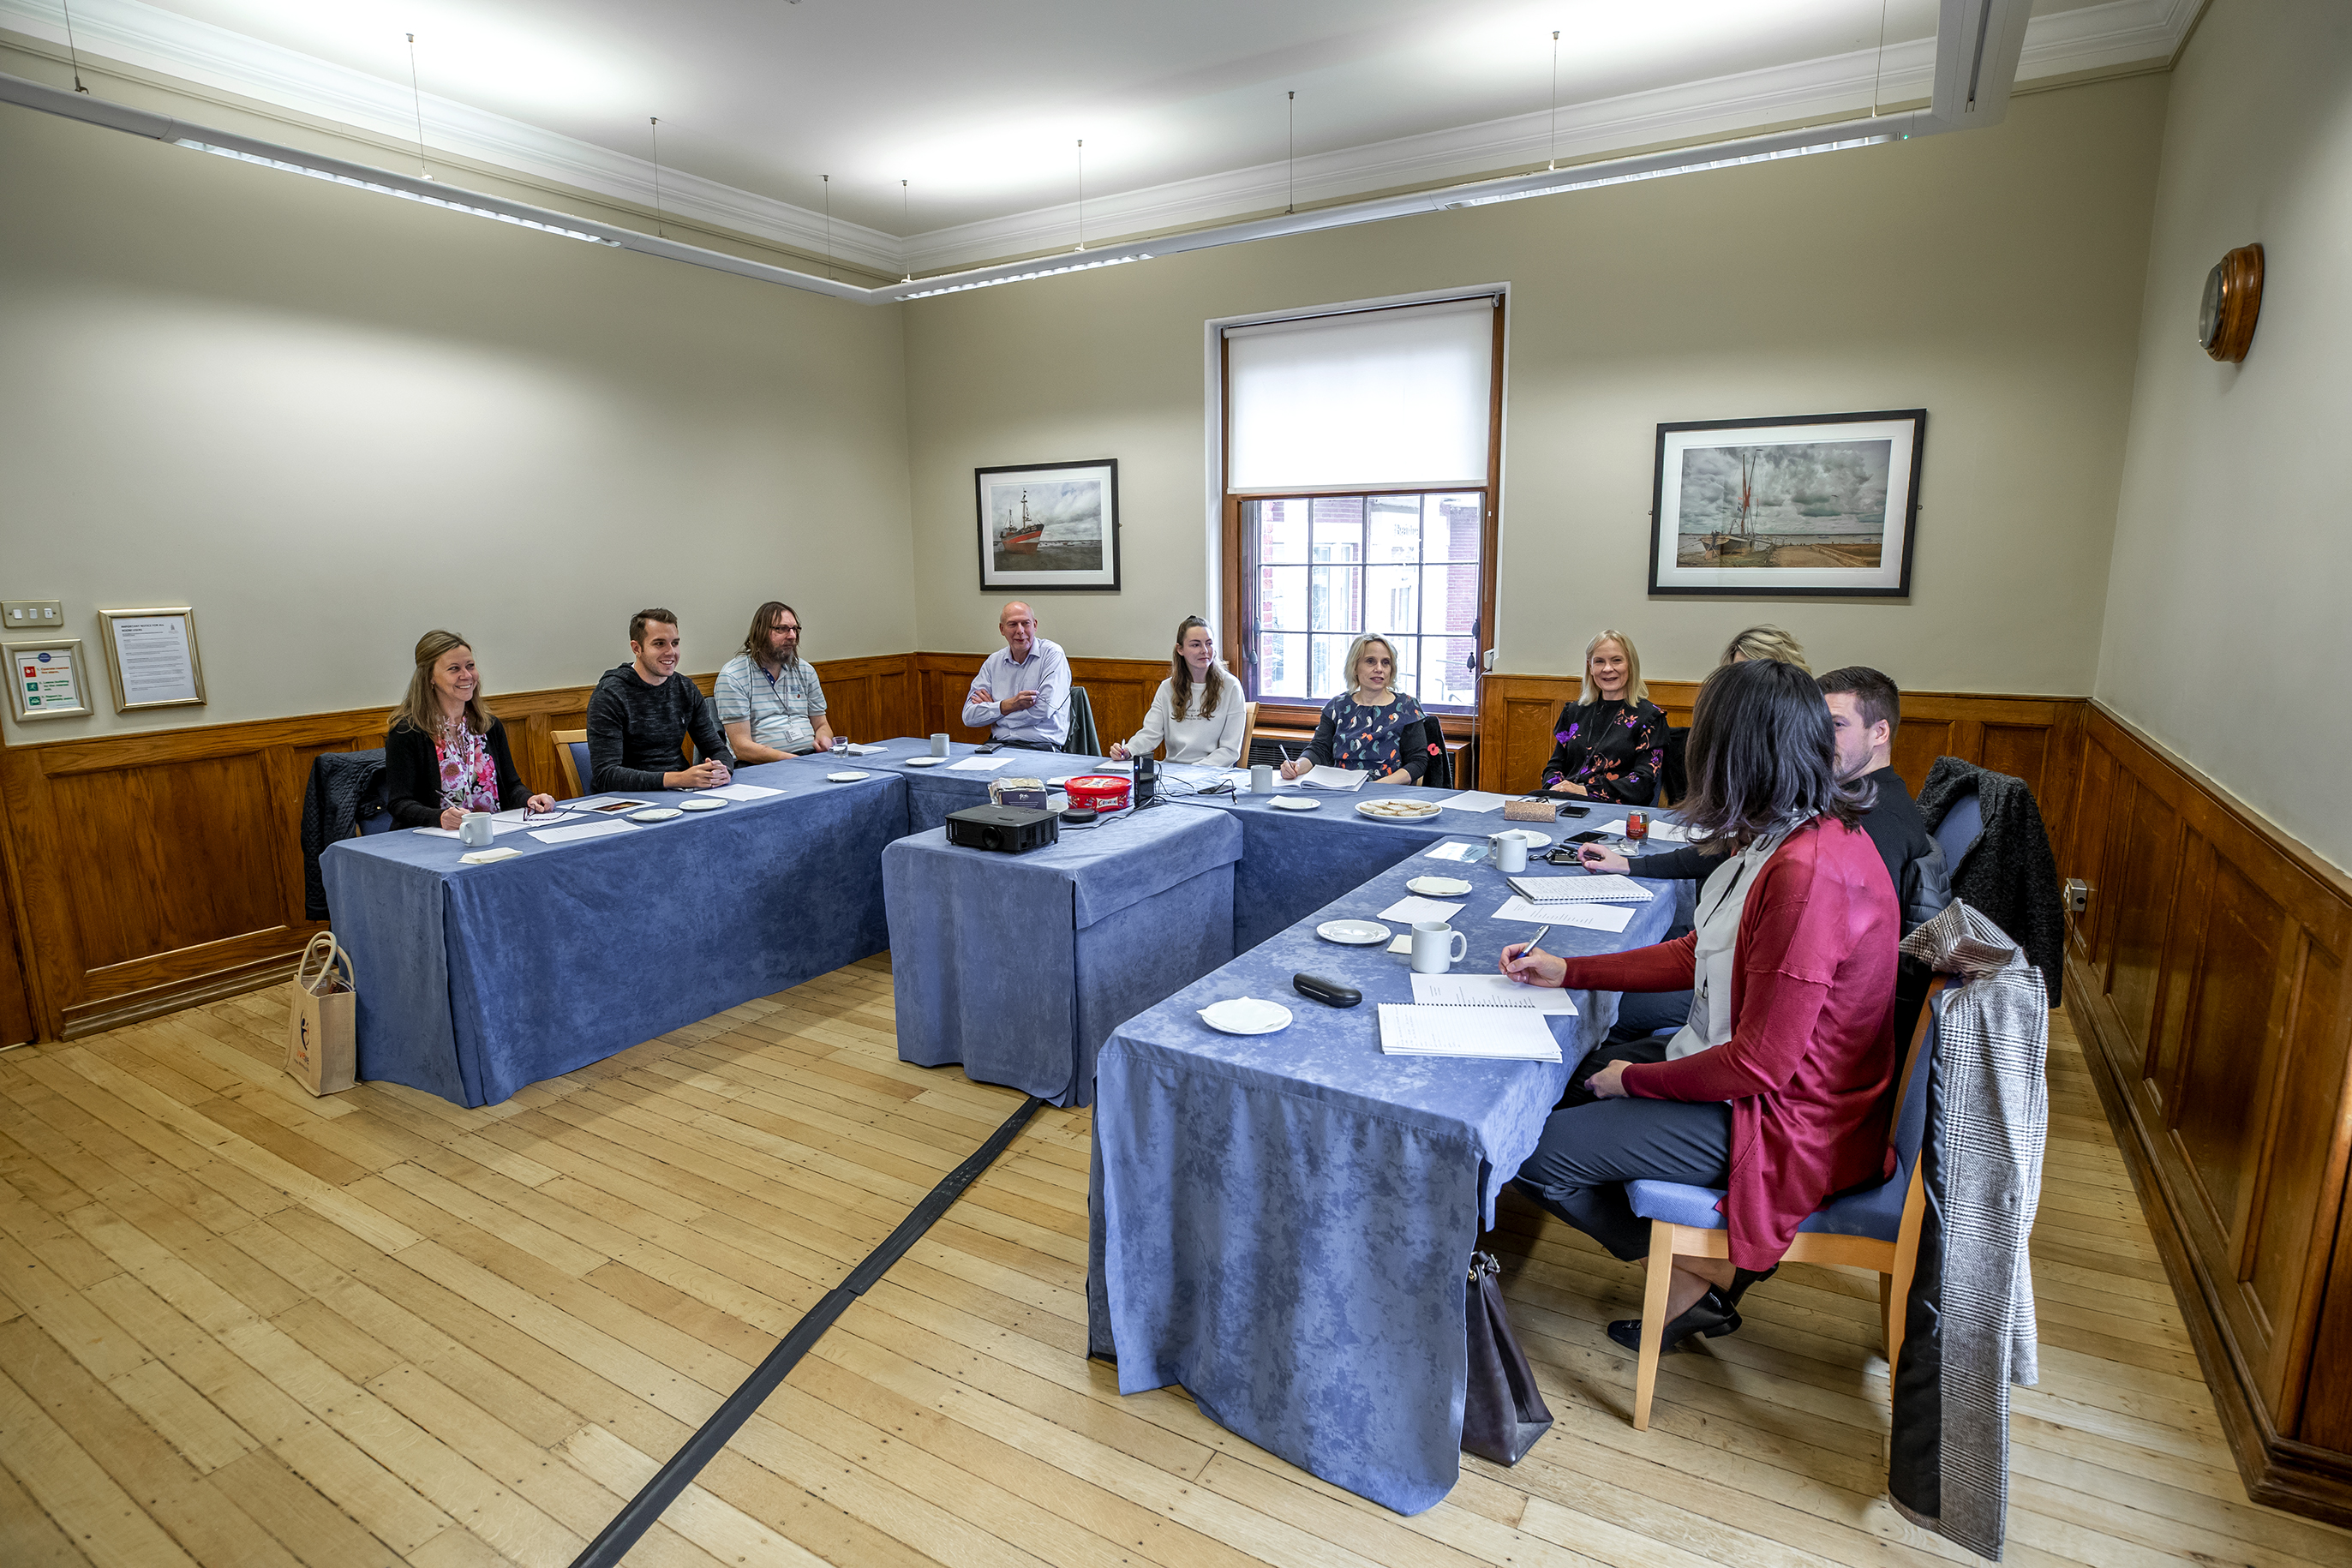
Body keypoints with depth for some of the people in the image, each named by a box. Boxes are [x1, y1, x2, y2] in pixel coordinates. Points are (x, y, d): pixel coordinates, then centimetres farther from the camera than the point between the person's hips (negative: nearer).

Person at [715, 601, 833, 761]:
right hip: (761, 766, -6)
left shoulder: (805, 670, 17)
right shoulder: (732, 676, -3)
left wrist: (823, 739, -4)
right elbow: (742, 748, -10)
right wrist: (792, 760, -21)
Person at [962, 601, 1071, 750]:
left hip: (1042, 747, -5)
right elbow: (969, 716, 5)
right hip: (999, 744, 5)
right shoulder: (993, 662, 13)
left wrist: (992, 707, -2)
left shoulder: (1052, 654, -1)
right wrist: (1009, 705, -13)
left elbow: (1043, 710, -13)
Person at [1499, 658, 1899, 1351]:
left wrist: (1637, 1080, -11)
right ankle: (1717, 1251, 15)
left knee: (1534, 1152, -11)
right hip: (1753, 1071, 10)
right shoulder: (1796, 837, 1)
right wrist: (1567, 971, 9)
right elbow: (1701, 953, 10)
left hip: (1787, 1124, -10)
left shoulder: (1807, 874, -30)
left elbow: (1763, 1062, -26)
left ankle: (1701, 1272, 11)